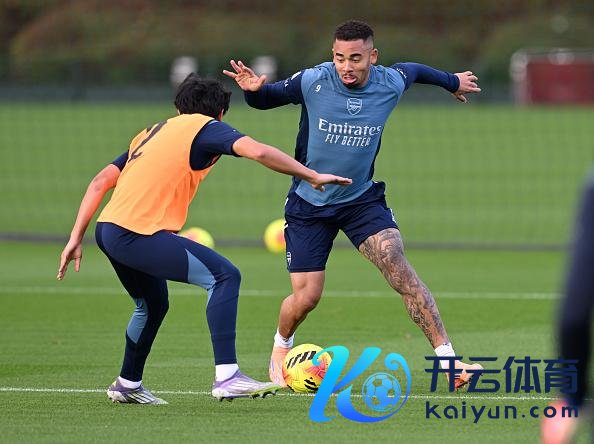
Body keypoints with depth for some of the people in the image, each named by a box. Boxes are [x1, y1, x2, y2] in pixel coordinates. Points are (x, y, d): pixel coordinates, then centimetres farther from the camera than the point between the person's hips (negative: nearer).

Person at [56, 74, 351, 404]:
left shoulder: (155, 131, 26)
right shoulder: (206, 128, 4)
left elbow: (100, 183, 22)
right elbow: (257, 152, -13)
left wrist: (76, 238, 22)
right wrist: (312, 177, -5)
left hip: (108, 229, 9)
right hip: (137, 233, -9)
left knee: (153, 305, 30)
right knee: (224, 275, -11)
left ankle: (127, 385, 45)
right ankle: (226, 377, -21)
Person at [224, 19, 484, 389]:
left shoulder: (391, 84, -12)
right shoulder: (312, 82, -19)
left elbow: (412, 70, 12)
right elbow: (266, 99, -4)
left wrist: (451, 81, 31)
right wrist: (254, 89, -29)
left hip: (362, 199, 1)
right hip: (308, 203, -1)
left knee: (396, 263, -22)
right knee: (306, 298, -2)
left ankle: (448, 360, -22)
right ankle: (281, 348, 35)